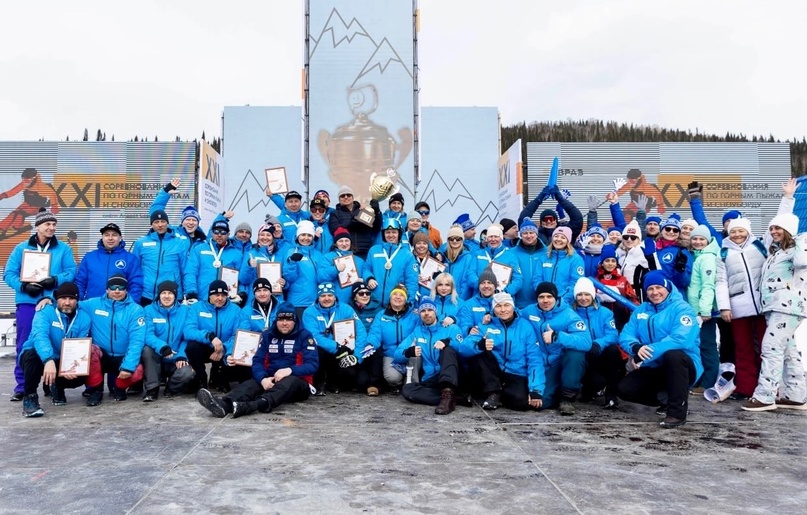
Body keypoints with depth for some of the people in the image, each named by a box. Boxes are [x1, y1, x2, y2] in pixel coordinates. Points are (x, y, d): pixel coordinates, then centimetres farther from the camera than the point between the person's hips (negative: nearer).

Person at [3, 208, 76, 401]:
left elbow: (72, 271, 0)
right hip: (27, 302, 0)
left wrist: (55, 280, -18)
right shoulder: (21, 248, 9)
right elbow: (9, 274, 4)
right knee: (25, 344, 1)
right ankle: (21, 386, 8)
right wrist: (24, 286, -13)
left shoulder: (63, 249, 8)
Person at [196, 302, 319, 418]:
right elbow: (258, 361, 0)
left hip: (297, 382, -4)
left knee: (288, 382, -38)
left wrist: (290, 370, -31)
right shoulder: (267, 335, 9)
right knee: (251, 384, -27)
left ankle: (247, 406, -63)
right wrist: (263, 379, -23)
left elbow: (312, 365, -12)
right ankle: (225, 404, -60)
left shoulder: (305, 336, -3)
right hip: (271, 379, 4)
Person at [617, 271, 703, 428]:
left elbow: (681, 339, -28)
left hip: (683, 366, -6)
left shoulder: (682, 308, -12)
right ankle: (667, 399, 12)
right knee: (624, 389, -12)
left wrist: (645, 355, -31)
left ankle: (678, 411, -24)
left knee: (672, 355, -38)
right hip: (654, 369, 6)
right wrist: (636, 348, -28)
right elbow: (625, 336, -2)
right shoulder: (640, 310, 6)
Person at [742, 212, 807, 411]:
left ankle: (764, 396, -15)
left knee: (771, 347, -14)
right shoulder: (774, 251, 24)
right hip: (774, 306, 9)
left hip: (788, 305, -9)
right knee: (788, 350, 10)